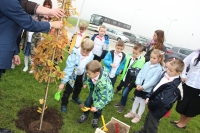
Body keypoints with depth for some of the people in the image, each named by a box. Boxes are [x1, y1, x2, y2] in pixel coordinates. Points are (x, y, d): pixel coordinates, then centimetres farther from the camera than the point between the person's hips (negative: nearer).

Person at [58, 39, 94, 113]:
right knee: (68, 90, 5)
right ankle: (64, 104, 32)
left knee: (78, 88, 28)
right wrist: (63, 82, -33)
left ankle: (75, 98, 59)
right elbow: (68, 68, -34)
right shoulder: (75, 54, -36)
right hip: (72, 75, -5)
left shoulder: (91, 56, -21)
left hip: (81, 75, 5)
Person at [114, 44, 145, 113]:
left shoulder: (141, 61, -19)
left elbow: (138, 73, -19)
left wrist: (132, 82, -18)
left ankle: (122, 105, 19)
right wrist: (122, 77, 13)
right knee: (124, 92, 19)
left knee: (125, 93, -3)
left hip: (131, 81, -6)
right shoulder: (129, 57, -1)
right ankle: (121, 102, 40)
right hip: (125, 78, 6)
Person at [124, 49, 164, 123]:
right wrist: (138, 84, -10)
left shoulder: (159, 69, -14)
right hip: (139, 87, 5)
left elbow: (153, 80, -18)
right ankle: (133, 112, 37)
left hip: (147, 89, -5)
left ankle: (138, 116, 27)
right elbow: (140, 74, 1)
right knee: (136, 100, 18)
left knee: (142, 102, 8)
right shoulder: (147, 64, 1)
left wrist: (143, 87, -21)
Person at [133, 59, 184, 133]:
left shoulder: (175, 85, -29)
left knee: (152, 123, 10)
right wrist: (149, 96, -1)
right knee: (148, 118, 28)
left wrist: (151, 103, -18)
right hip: (154, 103, 8)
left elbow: (163, 100, -30)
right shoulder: (165, 74, -5)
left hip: (160, 108, -8)